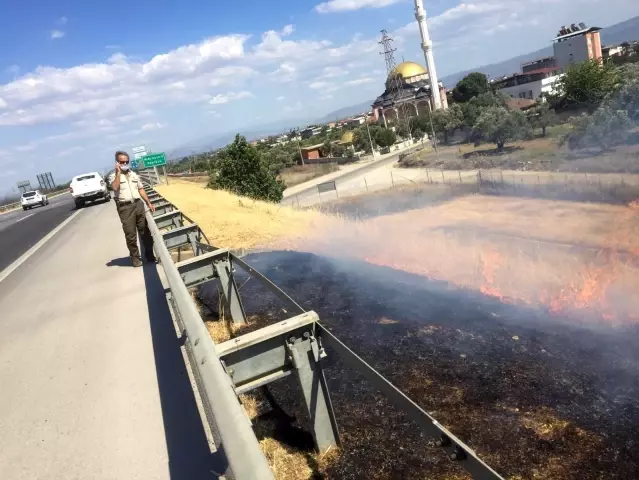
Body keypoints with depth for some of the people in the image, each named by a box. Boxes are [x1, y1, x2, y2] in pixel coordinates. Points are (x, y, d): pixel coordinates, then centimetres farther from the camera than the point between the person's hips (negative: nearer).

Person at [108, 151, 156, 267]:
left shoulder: (134, 174, 16)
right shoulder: (113, 176, 1)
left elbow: (141, 189, 18)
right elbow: (115, 187, -19)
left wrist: (149, 203, 12)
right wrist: (118, 172, -13)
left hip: (138, 204, 4)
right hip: (125, 208, -4)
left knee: (145, 231, 8)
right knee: (130, 235, -1)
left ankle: (149, 254, 19)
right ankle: (135, 257, 11)